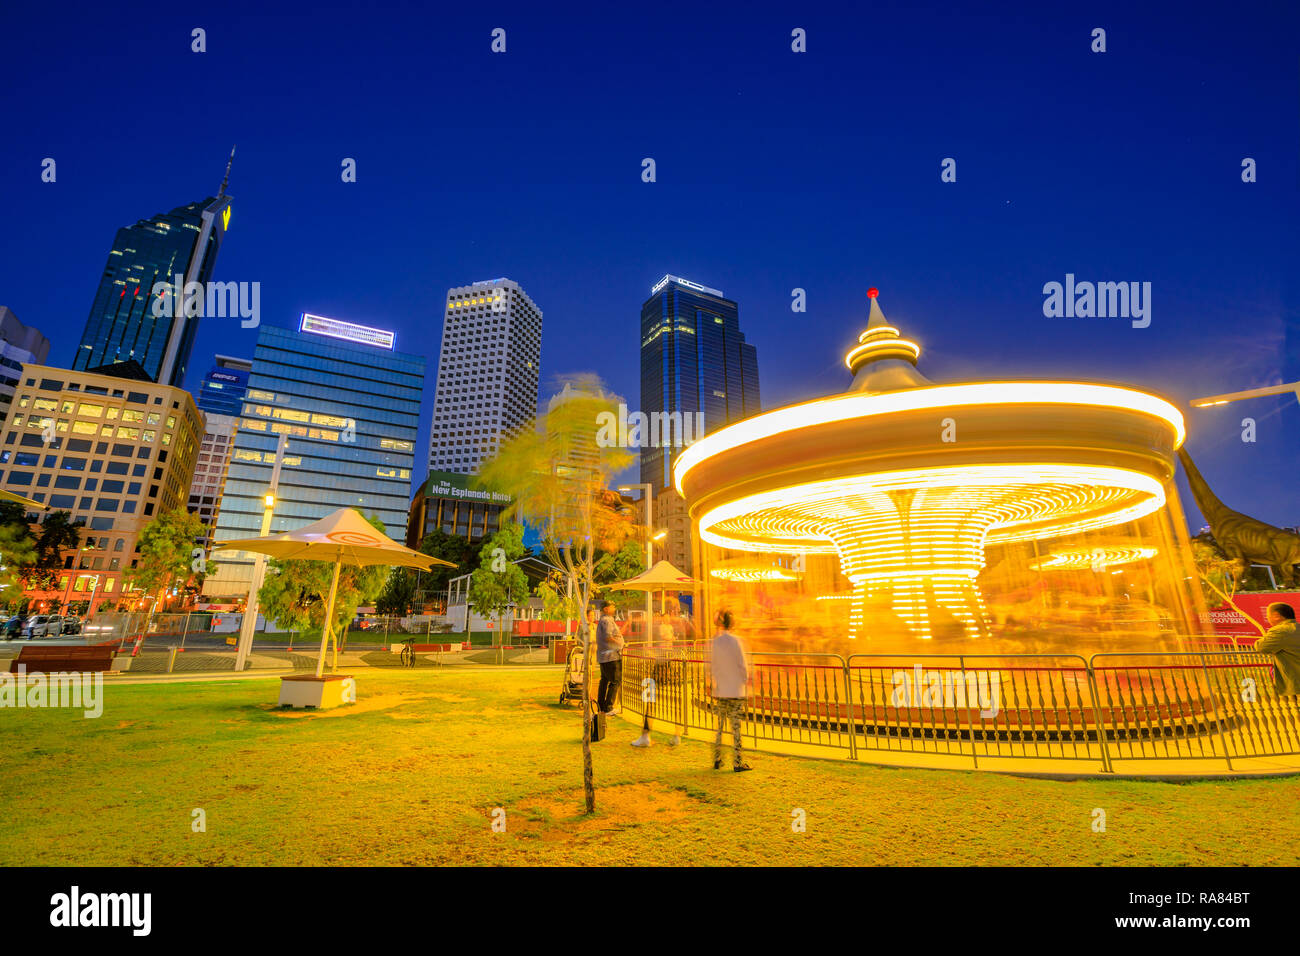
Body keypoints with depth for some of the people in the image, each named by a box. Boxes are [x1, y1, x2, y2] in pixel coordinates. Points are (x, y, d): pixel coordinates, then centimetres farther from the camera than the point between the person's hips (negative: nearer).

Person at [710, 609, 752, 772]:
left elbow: (712, 666, 4)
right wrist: (745, 679, 8)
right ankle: (737, 763, 8)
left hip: (721, 690, 4)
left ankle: (717, 760, 19)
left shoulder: (715, 642, -1)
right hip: (736, 689, -4)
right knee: (736, 726, 2)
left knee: (719, 725, 12)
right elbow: (742, 664, -10)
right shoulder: (735, 640, -12)